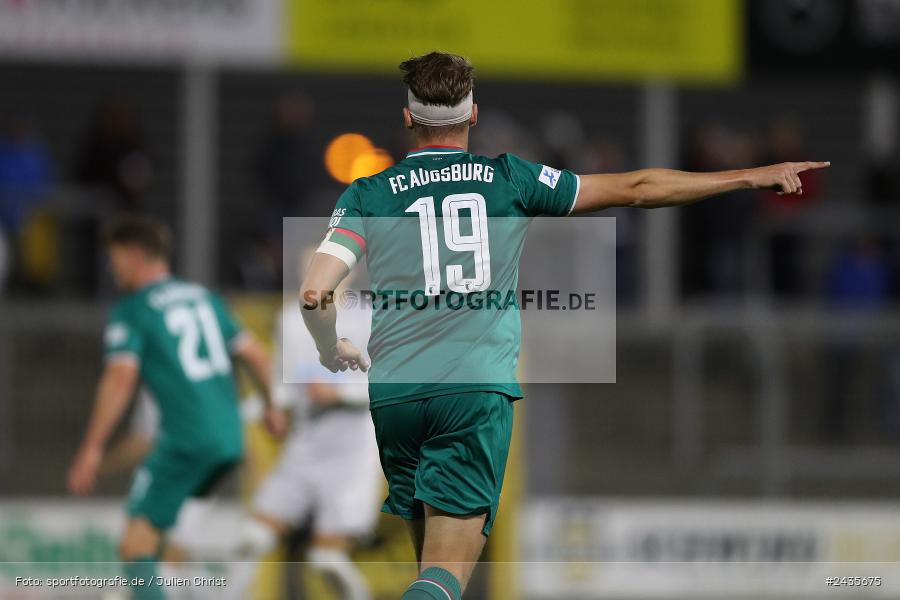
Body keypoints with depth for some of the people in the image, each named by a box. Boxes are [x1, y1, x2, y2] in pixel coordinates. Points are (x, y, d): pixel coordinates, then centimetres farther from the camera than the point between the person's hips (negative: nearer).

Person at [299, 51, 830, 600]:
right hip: (478, 390, -2)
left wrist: (331, 349, 19)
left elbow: (314, 294, -5)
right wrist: (751, 177, 20)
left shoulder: (367, 195, 6)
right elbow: (634, 189, 12)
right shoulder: (509, 179, 7)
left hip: (393, 391, 2)